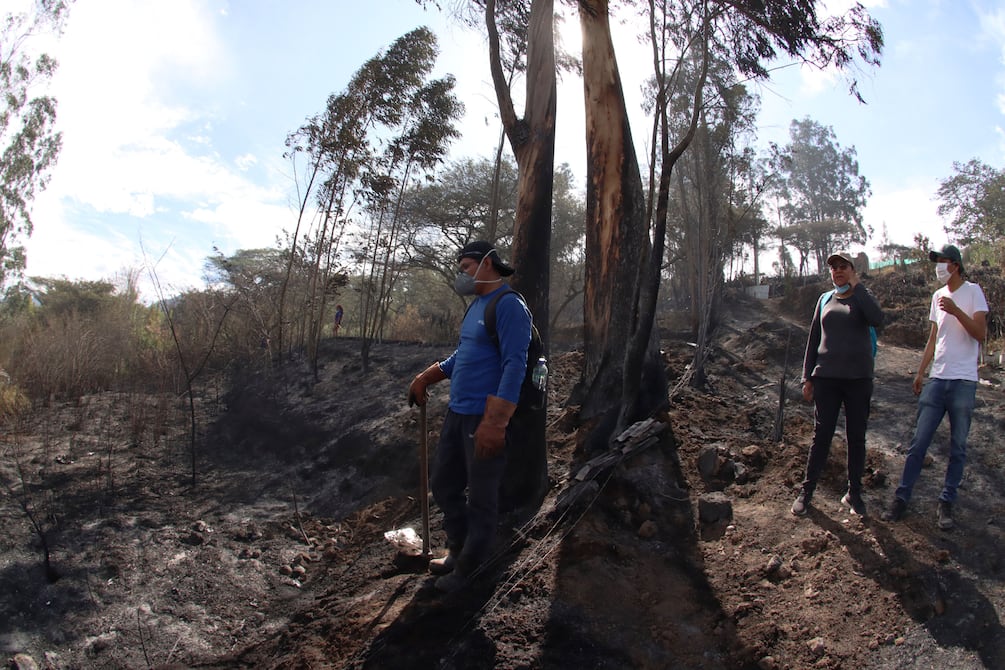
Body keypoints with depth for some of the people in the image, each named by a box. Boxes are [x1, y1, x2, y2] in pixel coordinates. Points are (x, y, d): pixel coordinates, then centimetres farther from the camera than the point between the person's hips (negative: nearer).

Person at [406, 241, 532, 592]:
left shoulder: (509, 306, -14)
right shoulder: (475, 305, 16)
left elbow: (514, 366, -22)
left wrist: (494, 422, -27)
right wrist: (425, 378, 19)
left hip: (485, 419, -10)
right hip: (457, 413, 10)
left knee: (481, 499, 4)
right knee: (443, 486, 19)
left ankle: (468, 570, 18)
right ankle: (458, 551, 37)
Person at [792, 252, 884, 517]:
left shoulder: (862, 297, 3)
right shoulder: (825, 299, 11)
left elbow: (877, 319, -20)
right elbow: (813, 338, 12)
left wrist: (857, 286, -15)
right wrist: (808, 377, 8)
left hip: (858, 378, -1)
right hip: (827, 377, 2)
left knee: (856, 437, 6)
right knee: (821, 436, 2)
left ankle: (854, 493, 18)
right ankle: (806, 491, 10)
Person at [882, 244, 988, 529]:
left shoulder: (973, 292, -3)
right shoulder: (938, 296, 15)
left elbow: (980, 333, -13)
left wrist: (956, 310, -24)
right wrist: (920, 372, 17)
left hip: (963, 381, -5)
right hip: (937, 379, 5)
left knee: (958, 447, 4)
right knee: (918, 442, 2)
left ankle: (946, 503, 11)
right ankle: (902, 497, 6)